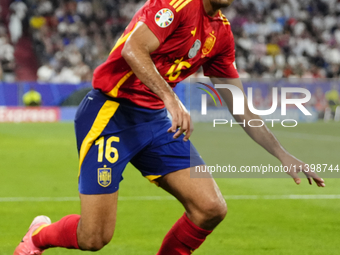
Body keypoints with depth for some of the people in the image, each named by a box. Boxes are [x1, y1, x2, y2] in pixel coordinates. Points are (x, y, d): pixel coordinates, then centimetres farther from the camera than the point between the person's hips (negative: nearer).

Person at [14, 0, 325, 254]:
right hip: (110, 113, -8)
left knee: (212, 208, -7)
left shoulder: (221, 33, 10)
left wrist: (283, 155, 11)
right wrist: (171, 99, -38)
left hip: (156, 121, 8)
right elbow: (133, 49, -27)